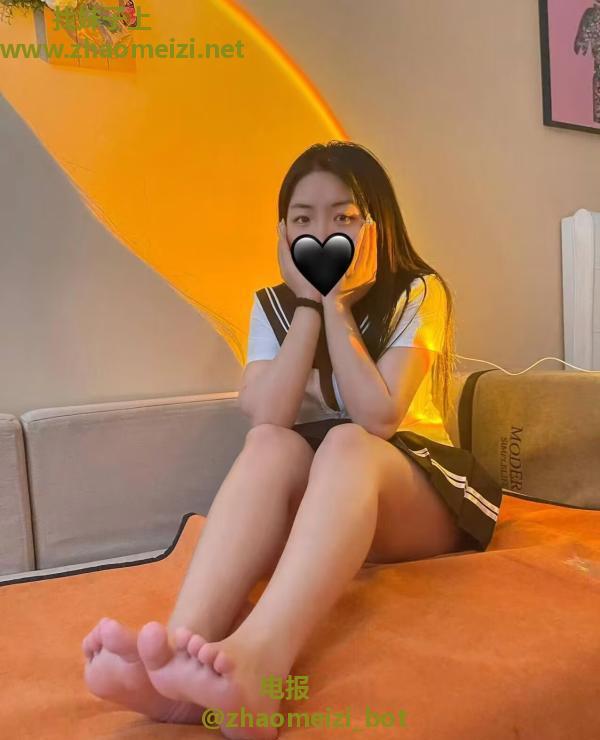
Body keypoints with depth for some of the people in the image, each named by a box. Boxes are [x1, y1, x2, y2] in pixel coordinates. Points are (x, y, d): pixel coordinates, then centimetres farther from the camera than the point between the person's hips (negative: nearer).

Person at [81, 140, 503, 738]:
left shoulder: (418, 294, -5)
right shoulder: (273, 305, 4)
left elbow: (377, 418, -20)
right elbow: (267, 419, -15)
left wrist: (337, 303, -17)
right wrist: (309, 303, -14)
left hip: (420, 491, -2)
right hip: (318, 496, 2)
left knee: (346, 445, -36)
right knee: (271, 446, -31)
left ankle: (258, 659, -57)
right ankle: (182, 646, -50)